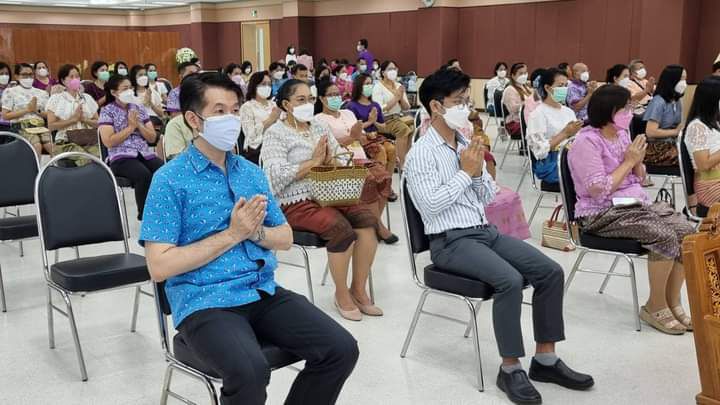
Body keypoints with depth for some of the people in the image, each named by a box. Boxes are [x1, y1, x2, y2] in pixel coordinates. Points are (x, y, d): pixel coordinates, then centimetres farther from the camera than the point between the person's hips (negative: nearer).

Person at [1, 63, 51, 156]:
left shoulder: (42, 93, 20)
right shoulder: (10, 92, 9)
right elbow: (5, 116, 1)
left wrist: (37, 111, -4)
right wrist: (27, 110, -5)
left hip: (41, 125, 3)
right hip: (21, 126, -3)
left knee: (52, 146, -28)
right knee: (37, 145, -33)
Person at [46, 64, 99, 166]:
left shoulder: (87, 98, 17)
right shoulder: (56, 99, 8)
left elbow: (97, 122, 16)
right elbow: (51, 126, -1)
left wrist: (84, 119, -4)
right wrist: (73, 119, -8)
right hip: (65, 142, -3)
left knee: (99, 157, -30)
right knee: (86, 160, -33)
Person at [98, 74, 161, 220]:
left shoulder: (139, 108, 16)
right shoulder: (107, 111, 2)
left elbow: (153, 138, 12)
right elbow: (109, 142, -10)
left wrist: (138, 124, -3)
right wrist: (130, 127, -7)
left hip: (145, 154, 5)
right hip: (121, 157, -4)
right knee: (144, 175, -35)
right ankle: (145, 216, -20)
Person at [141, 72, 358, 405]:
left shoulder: (251, 172, 13)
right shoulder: (170, 180, -5)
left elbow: (285, 238, 16)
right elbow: (160, 266, -12)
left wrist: (255, 232, -7)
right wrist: (232, 234, -14)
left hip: (264, 293, 6)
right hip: (205, 303, -5)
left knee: (341, 349, -13)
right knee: (250, 372, -34)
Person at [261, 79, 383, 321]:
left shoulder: (319, 127, 17)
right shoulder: (276, 133, -1)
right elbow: (277, 176, -14)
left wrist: (329, 160, -8)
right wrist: (313, 161, -13)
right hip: (297, 202, -6)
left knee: (367, 219, -20)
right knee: (341, 228, -30)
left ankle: (359, 289, -9)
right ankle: (342, 294, -11)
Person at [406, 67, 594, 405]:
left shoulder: (468, 144, 13)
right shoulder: (421, 153, -8)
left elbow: (488, 198, 16)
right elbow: (431, 205, -20)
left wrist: (477, 172, -4)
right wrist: (464, 172, -12)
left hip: (486, 231, 8)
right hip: (450, 241, -7)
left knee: (551, 271, -7)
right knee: (510, 280, -30)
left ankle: (545, 359, 2)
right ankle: (511, 368, -16)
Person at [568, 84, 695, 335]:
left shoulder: (622, 134, 10)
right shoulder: (587, 142, -14)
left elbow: (638, 180, 17)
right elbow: (599, 190, -22)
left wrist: (638, 160, -4)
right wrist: (628, 161, -14)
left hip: (637, 203, 8)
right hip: (603, 214, -8)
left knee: (687, 232, -13)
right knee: (664, 236, -27)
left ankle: (672, 302, 0)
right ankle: (655, 307, -9)